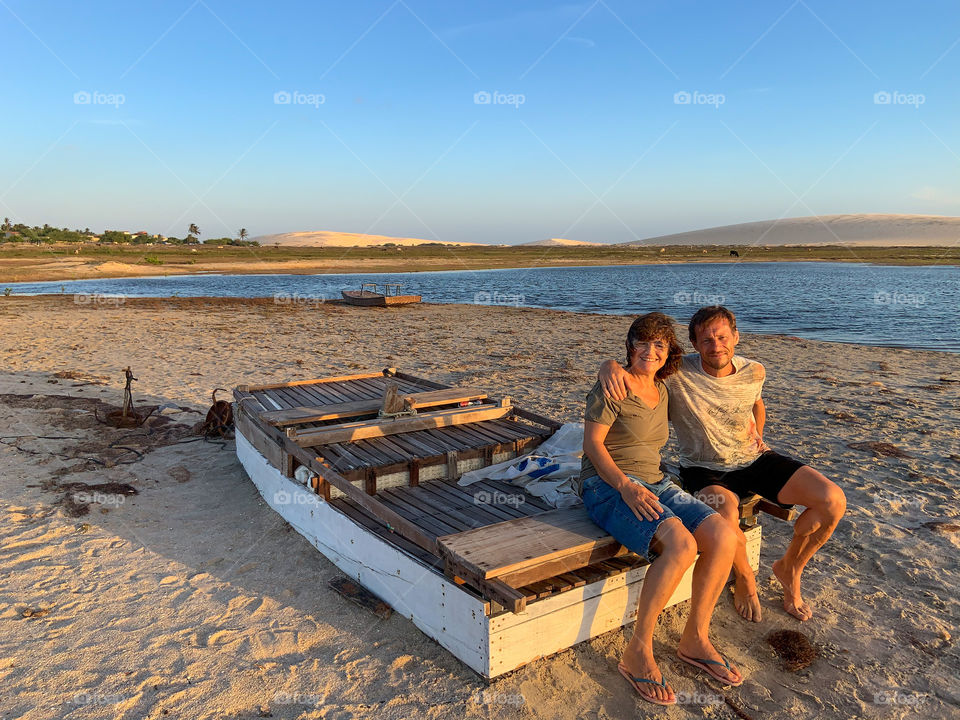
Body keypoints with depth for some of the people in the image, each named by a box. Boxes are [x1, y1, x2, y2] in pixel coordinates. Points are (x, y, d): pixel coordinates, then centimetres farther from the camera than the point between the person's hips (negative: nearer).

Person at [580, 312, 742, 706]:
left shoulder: (662, 390, 14)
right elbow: (592, 443, -13)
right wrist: (626, 486, -25)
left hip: (654, 484, 7)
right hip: (608, 486, -7)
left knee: (723, 537, -15)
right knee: (681, 545, -31)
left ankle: (695, 640, 2)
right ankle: (637, 654, -17)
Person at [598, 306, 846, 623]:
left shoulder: (754, 372, -2)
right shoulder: (677, 374, -16)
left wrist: (757, 433, 10)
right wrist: (611, 367, -39)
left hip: (754, 459, 4)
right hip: (706, 469, -4)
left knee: (833, 501, -13)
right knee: (726, 518, -37)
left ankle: (789, 568, 13)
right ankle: (744, 578, -1)